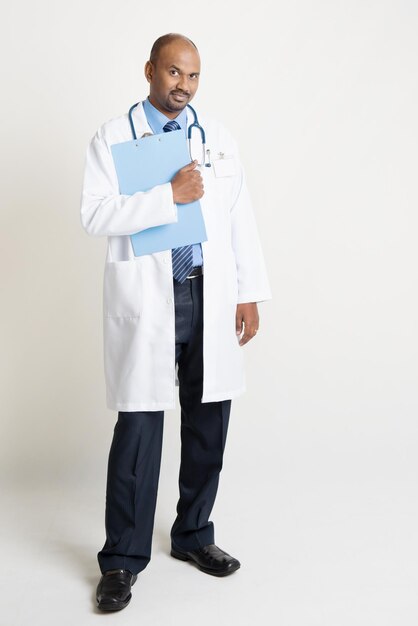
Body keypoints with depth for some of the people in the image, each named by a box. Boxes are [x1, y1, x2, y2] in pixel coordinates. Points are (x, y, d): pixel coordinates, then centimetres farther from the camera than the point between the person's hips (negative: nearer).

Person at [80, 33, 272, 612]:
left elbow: (240, 217, 11)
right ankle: (123, 559, 12)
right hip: (145, 300, -4)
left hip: (212, 297, 4)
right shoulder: (113, 138, 2)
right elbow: (95, 215, -10)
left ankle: (194, 535, 29)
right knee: (140, 427, -3)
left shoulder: (218, 137, 13)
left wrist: (250, 294, 6)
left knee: (209, 422, 10)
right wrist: (170, 196, -17)